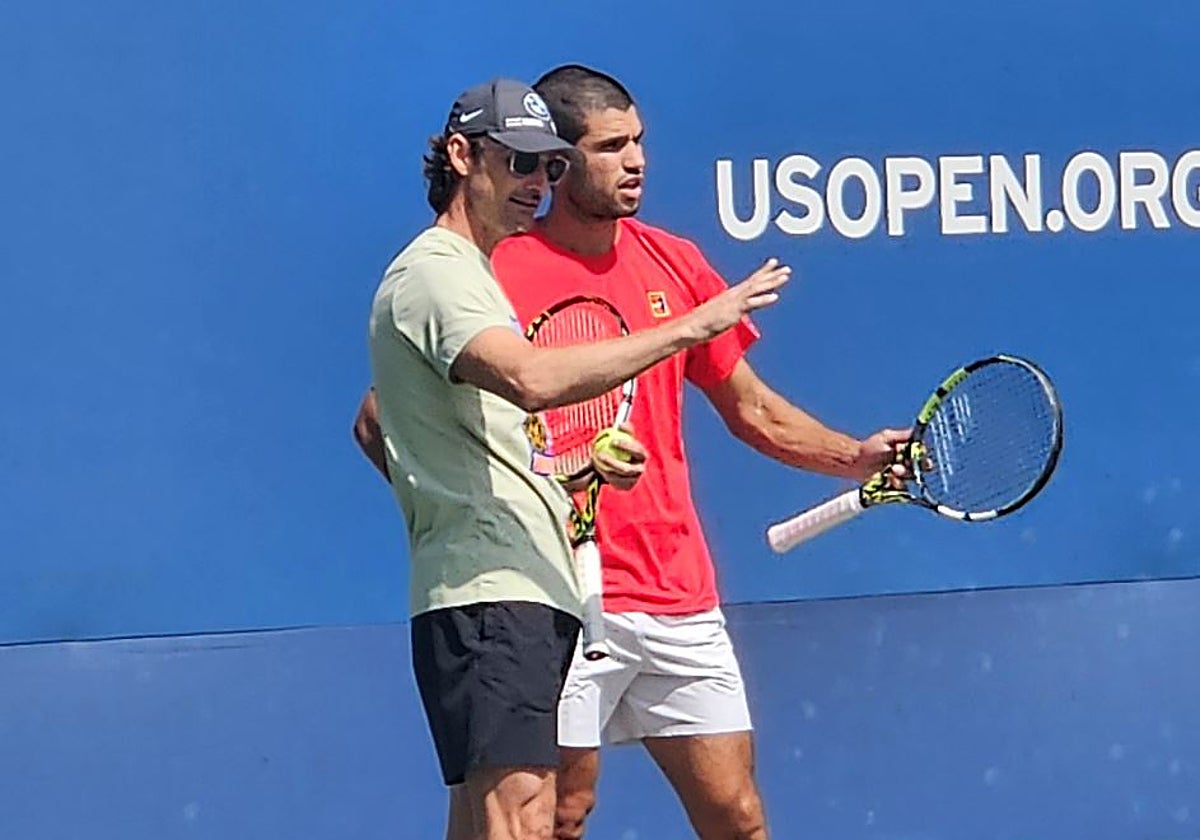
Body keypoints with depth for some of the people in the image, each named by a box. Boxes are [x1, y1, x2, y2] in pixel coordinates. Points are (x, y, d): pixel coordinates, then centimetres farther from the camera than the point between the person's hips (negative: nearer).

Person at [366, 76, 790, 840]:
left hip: (524, 586, 11)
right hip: (487, 594, -10)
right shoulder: (432, 271, -8)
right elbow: (531, 380, -27)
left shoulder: (470, 274, 25)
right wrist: (693, 325, -26)